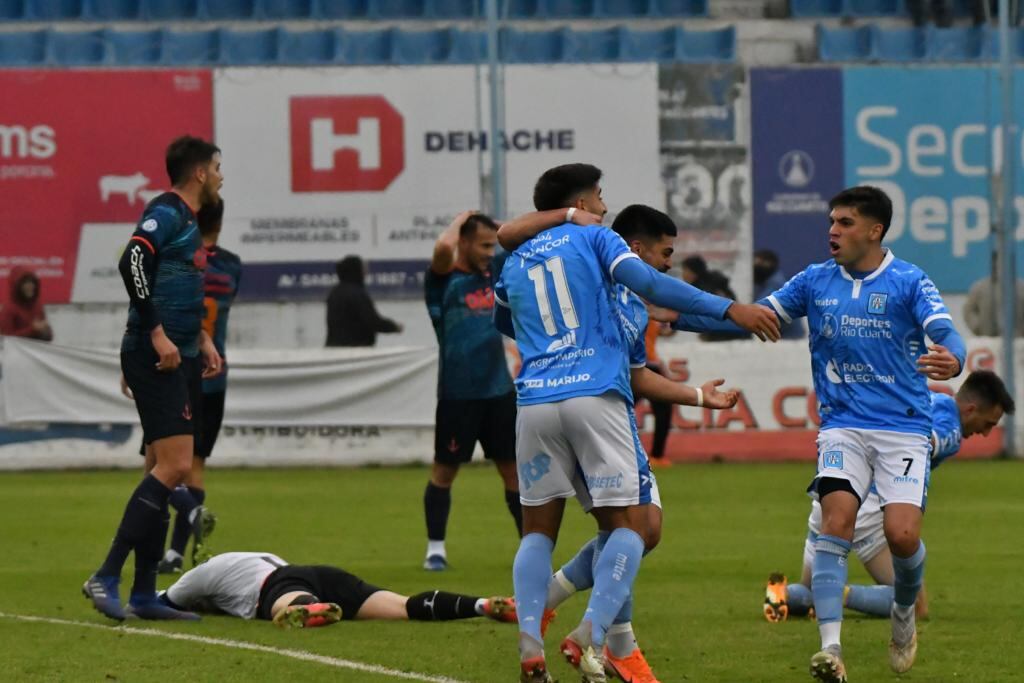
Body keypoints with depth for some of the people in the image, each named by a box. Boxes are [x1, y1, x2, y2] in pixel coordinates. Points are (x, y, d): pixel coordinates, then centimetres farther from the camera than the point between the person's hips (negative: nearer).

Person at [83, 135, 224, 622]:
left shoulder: (187, 221, 19)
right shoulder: (165, 214, -10)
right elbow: (133, 264, -25)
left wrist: (201, 340, 22)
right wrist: (158, 335, -26)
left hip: (178, 361, 10)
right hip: (155, 360, -10)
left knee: (167, 473, 9)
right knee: (174, 467, -17)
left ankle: (144, 593, 11)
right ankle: (106, 578, -16)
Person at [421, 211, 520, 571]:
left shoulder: (493, 270, 8)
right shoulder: (444, 279, -9)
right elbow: (443, 247, -30)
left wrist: (499, 229, 2)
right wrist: (460, 220, -11)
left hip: (500, 390, 5)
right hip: (458, 394, -5)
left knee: (513, 469, 7)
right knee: (444, 471, 5)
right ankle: (436, 548, 14)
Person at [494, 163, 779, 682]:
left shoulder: (516, 261, 22)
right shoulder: (593, 239, 9)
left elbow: (501, 322, 41)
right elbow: (645, 282, -9)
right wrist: (729, 309, -13)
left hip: (535, 402, 4)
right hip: (596, 396, -4)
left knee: (538, 530, 12)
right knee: (628, 524, 1)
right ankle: (590, 635, -19)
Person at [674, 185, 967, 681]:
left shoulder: (909, 282, -4)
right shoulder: (815, 281, 7)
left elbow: (946, 334, -18)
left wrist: (952, 360, -43)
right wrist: (675, 316, 0)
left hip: (904, 428, -2)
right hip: (843, 425, 2)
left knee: (902, 534, -15)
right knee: (836, 520, -20)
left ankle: (904, 612, 19)